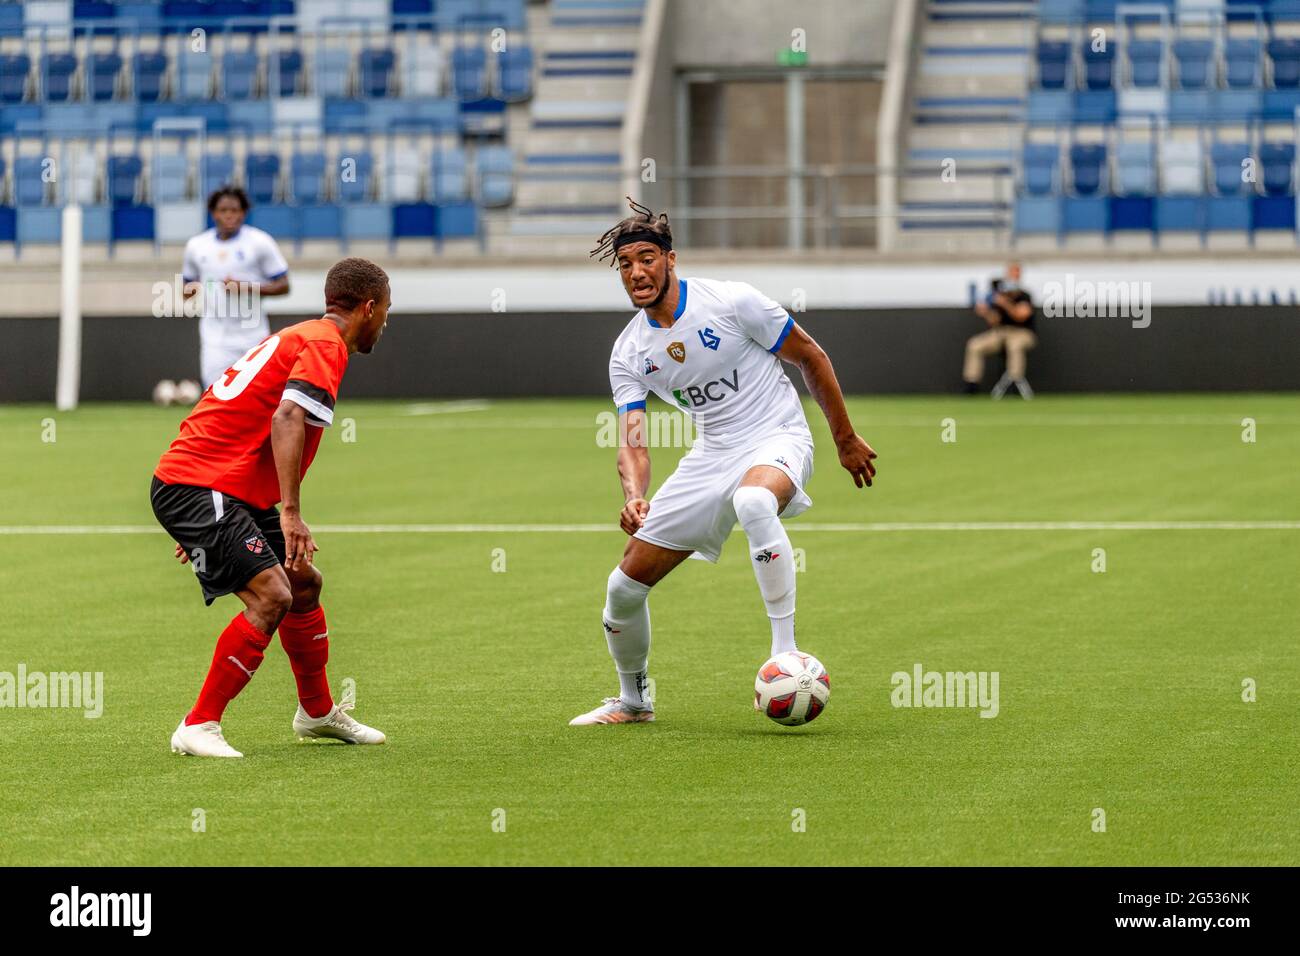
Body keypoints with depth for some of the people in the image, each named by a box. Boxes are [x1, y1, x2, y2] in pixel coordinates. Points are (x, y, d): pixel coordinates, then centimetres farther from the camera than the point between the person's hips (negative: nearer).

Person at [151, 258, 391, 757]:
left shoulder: (299, 338, 21)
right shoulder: (325, 345, -10)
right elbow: (287, 420, -26)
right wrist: (291, 512, -31)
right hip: (198, 487, -10)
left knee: (304, 583, 18)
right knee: (271, 595, -20)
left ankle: (317, 712, 34)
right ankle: (199, 727, -17)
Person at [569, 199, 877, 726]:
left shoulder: (732, 302, -14)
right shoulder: (628, 352, -1)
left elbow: (812, 357, -3)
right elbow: (633, 440, -6)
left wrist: (846, 439, 2)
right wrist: (635, 497, -29)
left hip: (778, 437, -5)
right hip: (712, 454, 5)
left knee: (753, 501, -44)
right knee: (625, 584, 0)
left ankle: (786, 651, -37)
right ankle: (632, 699, 26)